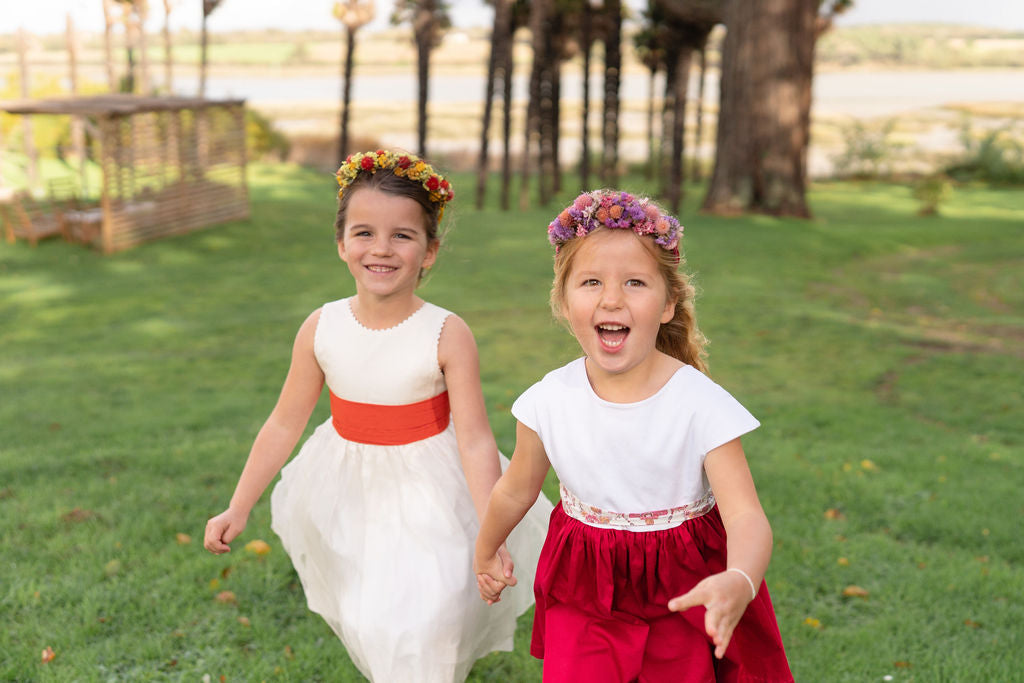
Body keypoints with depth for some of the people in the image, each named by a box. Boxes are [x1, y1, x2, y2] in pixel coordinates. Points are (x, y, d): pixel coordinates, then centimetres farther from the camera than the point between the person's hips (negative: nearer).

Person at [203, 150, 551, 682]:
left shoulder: (447, 336, -21)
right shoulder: (321, 329, -12)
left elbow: (475, 440, -21)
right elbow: (284, 425, -3)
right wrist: (238, 508, -1)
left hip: (426, 493, -3)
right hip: (347, 490, 4)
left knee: (422, 623, -5)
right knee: (365, 619, 21)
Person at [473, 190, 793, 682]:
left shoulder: (701, 405, -20)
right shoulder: (549, 402, -12)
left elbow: (745, 516, -26)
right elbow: (516, 489, 6)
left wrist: (740, 582, -47)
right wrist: (485, 553, 22)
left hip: (682, 598, -1)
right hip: (584, 597, 2)